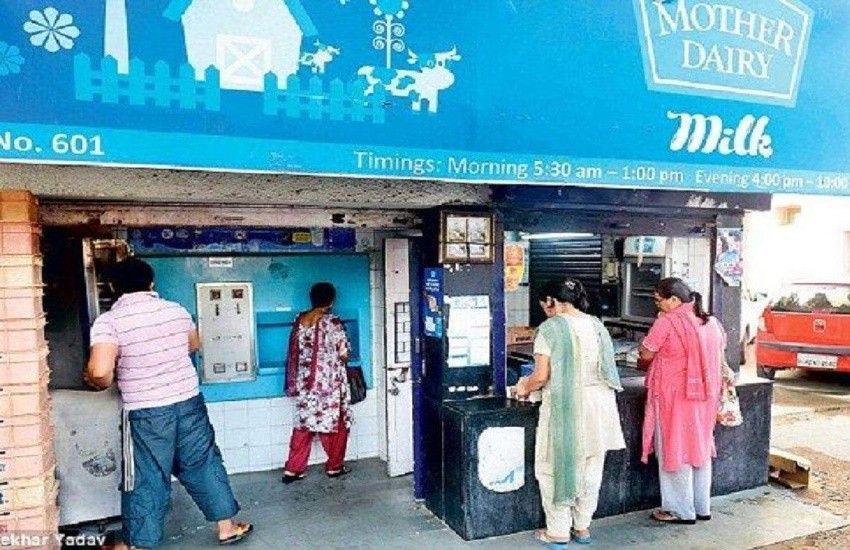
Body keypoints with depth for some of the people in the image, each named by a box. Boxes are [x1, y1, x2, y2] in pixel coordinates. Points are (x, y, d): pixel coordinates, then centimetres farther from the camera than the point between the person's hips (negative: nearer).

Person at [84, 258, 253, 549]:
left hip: (146, 413, -3)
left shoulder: (109, 321, -13)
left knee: (146, 478, 10)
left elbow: (100, 371, -24)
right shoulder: (177, 310, 1)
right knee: (204, 464, 15)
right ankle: (227, 526, 25)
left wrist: (100, 383, -1)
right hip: (189, 402, 4)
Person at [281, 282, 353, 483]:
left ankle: (293, 469, 16)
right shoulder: (333, 323, -15)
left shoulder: (299, 320, 3)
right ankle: (334, 467, 21)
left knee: (303, 424, 14)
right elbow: (344, 355, -13)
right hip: (329, 383, -5)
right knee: (335, 424, 10)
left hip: (305, 382, 6)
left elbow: (294, 353, 10)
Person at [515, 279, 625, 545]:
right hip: (598, 403, 6)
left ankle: (558, 531, 18)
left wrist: (525, 387, 5)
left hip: (565, 406, -6)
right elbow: (605, 368, 11)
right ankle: (582, 527, 29)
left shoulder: (551, 327, -11)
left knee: (557, 466, 9)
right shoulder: (596, 324, 7)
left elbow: (542, 376, -14)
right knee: (590, 466, 16)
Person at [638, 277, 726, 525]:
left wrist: (643, 361, 8)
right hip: (703, 393, 7)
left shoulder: (667, 321, -16)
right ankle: (702, 507, 27)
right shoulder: (710, 321, 6)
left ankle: (681, 510, 14)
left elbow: (646, 354, -12)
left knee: (675, 450, 5)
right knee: (699, 447, 16)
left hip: (675, 395, -7)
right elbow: (719, 351, 16)